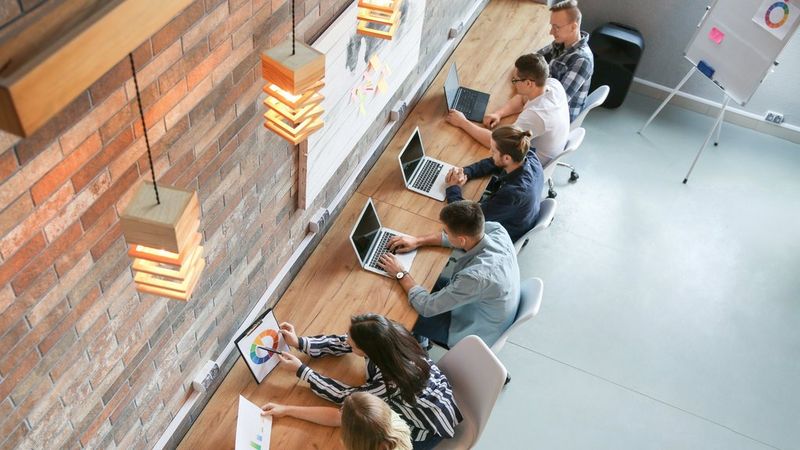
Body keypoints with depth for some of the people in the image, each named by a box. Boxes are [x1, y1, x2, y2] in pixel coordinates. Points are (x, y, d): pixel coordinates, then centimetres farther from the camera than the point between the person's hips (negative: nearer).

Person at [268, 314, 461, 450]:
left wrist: (300, 369, -24)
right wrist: (300, 342, -15)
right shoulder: (390, 335, -25)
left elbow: (343, 395, -26)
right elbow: (340, 343, -8)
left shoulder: (391, 382, -40)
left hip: (431, 425, -6)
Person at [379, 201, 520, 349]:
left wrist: (401, 274, -17)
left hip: (476, 334, -7)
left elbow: (427, 308, -29)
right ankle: (419, 336, 39)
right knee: (429, 282, 19)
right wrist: (418, 241, -3)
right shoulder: (496, 230, -23)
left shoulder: (477, 276, -42)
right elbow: (461, 233, 0)